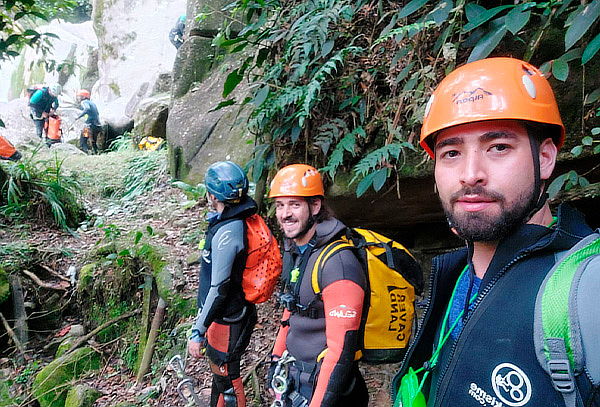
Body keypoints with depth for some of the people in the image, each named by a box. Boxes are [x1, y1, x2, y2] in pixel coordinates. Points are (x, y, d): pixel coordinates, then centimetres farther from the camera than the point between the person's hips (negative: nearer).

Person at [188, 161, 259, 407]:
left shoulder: (227, 232, -28)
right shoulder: (241, 219, 1)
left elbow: (219, 289, -27)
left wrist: (197, 332, -20)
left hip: (227, 319, -9)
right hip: (237, 310, 9)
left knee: (226, 378, 10)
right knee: (219, 369, 27)